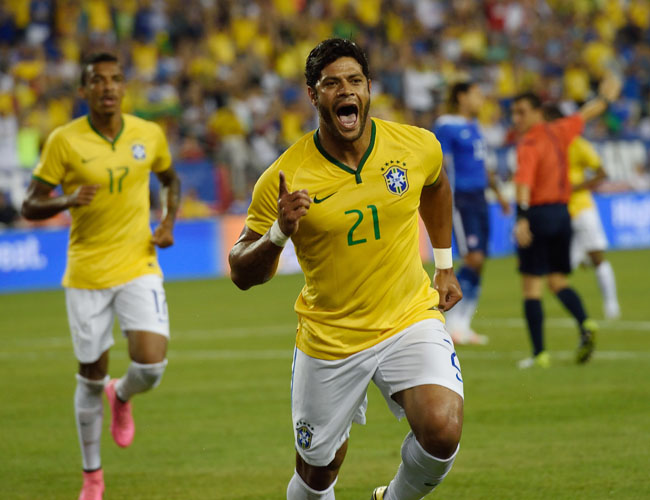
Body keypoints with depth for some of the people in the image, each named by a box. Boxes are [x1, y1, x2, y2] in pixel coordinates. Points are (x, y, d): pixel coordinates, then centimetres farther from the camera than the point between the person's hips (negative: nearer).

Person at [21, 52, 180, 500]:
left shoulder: (150, 135, -1)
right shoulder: (64, 141, -8)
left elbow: (171, 180, 20)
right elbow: (30, 206, -5)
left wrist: (169, 221, 2)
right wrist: (68, 200, -25)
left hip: (139, 266, 1)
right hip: (87, 273, -1)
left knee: (151, 364, -16)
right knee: (92, 376, 6)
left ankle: (122, 397, 22)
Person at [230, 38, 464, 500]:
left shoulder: (418, 146, -8)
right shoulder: (283, 179, -15)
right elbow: (242, 274, -9)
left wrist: (444, 266, 18)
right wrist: (279, 234, -28)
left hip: (411, 321, 1)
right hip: (329, 337, -1)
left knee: (443, 432, -23)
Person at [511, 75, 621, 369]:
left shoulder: (529, 144, -12)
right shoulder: (559, 132, 9)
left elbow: (524, 182, -27)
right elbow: (583, 115, 28)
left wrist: (522, 218, -37)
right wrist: (605, 98, 47)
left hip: (537, 213, -7)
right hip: (562, 212, 7)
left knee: (531, 285, -2)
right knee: (558, 281, 14)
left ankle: (539, 353, -6)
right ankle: (585, 325, -12)